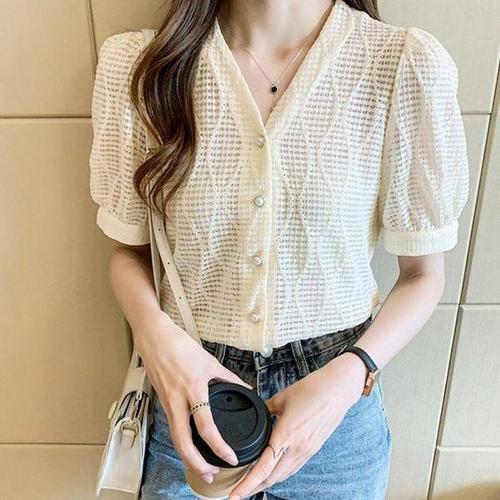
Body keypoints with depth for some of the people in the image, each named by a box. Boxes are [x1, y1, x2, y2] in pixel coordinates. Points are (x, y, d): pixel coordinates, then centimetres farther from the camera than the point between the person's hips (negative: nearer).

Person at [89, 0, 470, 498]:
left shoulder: (408, 64, -15)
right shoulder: (139, 64, -11)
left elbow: (423, 274, -6)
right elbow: (129, 249, 0)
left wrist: (349, 377, -21)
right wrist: (153, 330, -20)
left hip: (338, 392, 0)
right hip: (189, 391, 1)